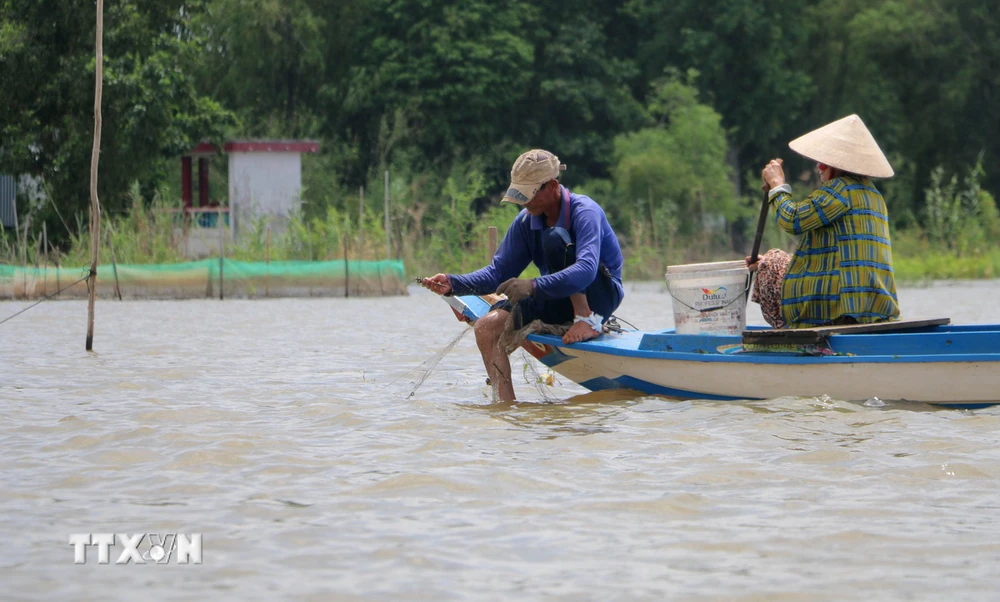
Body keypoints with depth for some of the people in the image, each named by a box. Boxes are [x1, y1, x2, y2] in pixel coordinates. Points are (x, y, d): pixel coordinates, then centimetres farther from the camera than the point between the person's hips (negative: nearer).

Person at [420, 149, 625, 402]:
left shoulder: (584, 212, -22)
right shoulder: (526, 222, -1)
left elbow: (586, 270, -38)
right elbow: (499, 272, 2)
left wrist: (534, 286, -50)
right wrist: (453, 284, -15)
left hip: (601, 294, -7)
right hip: (560, 299, 7)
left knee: (555, 238, -30)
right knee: (486, 328, -14)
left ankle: (587, 321, -25)